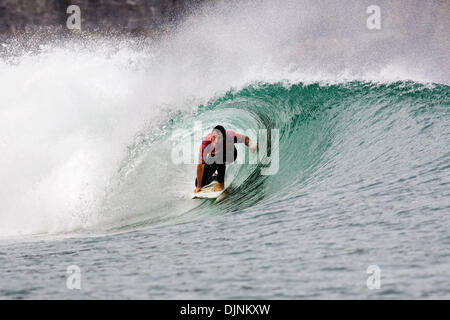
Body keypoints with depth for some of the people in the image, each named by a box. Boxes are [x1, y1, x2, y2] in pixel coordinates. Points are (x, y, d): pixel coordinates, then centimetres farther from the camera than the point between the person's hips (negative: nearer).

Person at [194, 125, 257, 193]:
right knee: (200, 183, -7)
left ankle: (220, 182, -16)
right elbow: (200, 165, -30)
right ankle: (215, 176, 24)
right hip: (212, 160, 1)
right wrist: (198, 187, -28)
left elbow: (245, 139, -18)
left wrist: (251, 146, -43)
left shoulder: (229, 135, -36)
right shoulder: (205, 142, -36)